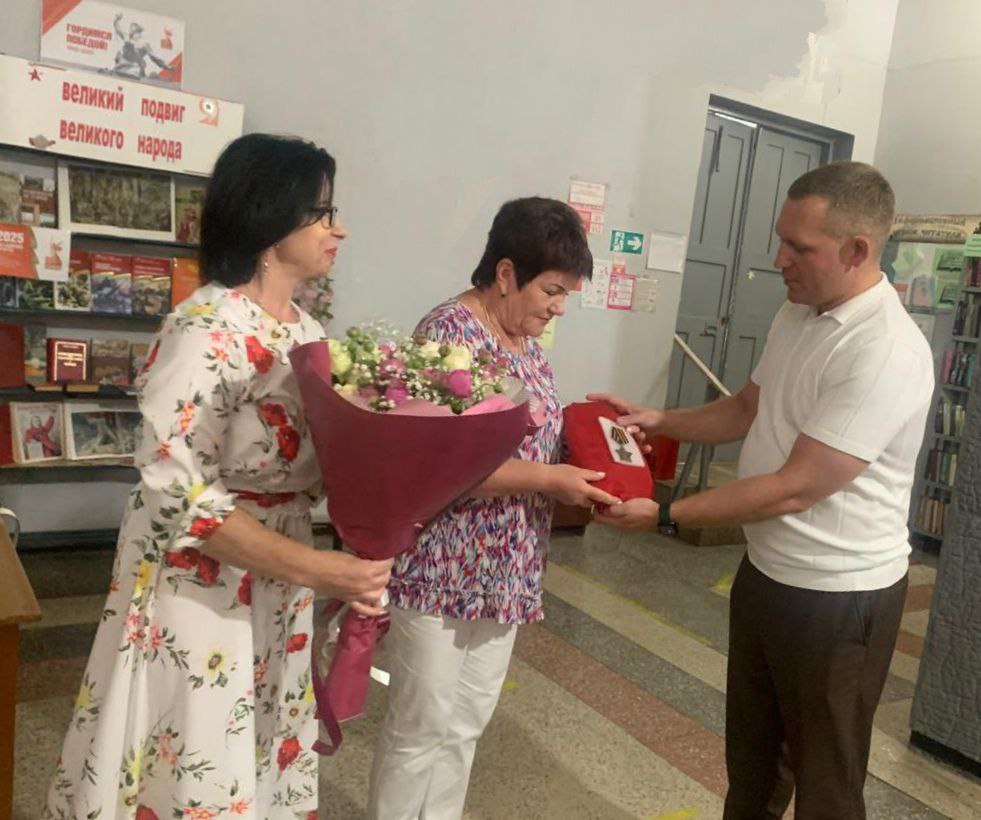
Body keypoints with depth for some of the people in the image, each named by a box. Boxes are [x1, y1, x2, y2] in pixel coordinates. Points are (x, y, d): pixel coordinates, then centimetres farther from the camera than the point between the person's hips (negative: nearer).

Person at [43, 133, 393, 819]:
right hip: (198, 591, -7)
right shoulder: (208, 329, -21)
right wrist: (319, 569, -28)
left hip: (278, 593, 8)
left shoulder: (307, 332, 5)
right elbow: (175, 490, -25)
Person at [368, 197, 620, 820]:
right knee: (422, 731, 8)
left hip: (504, 572, 9)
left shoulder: (526, 340, 9)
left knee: (467, 723, 21)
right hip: (443, 572, -8)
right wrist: (549, 480, -23)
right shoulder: (450, 332, -19)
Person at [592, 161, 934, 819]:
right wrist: (659, 421, -1)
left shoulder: (886, 354, -27)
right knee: (749, 747, 26)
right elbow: (749, 411, 15)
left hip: (838, 596, -8)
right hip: (766, 572, 8)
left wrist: (664, 516, -22)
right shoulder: (797, 315, 2)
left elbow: (794, 490, -27)